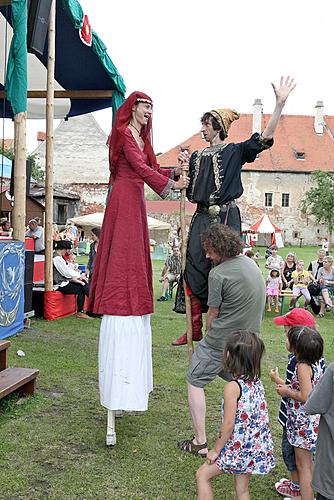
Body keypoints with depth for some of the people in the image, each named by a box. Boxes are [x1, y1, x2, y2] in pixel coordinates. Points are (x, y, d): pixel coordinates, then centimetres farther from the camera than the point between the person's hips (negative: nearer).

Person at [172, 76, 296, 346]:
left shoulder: (235, 151, 2)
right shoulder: (197, 156, 16)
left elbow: (265, 138, -12)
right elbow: (188, 192, 16)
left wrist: (280, 103, -19)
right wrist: (184, 168, 1)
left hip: (225, 217, -5)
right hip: (201, 218, 5)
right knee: (194, 270, 2)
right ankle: (195, 329, 12)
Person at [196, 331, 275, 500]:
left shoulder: (232, 387, -22)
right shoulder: (257, 382, 0)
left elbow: (228, 425, -21)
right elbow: (260, 416, 8)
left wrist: (215, 450, -8)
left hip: (238, 449, -7)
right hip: (256, 447, 7)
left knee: (202, 475, 10)